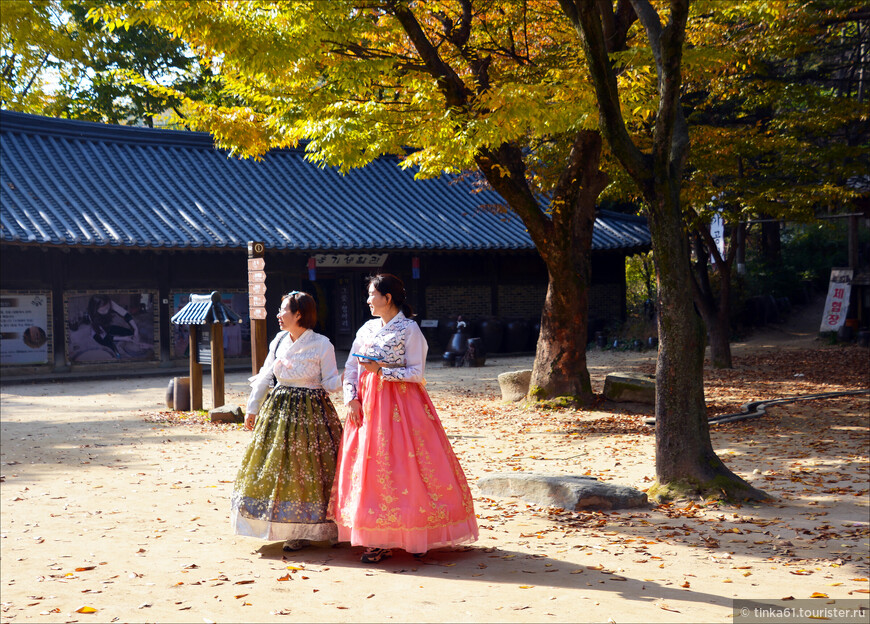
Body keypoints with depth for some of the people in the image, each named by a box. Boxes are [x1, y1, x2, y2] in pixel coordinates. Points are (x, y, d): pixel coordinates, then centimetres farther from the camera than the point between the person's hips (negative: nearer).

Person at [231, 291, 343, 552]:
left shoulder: (321, 345, -8)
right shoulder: (279, 341, 7)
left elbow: (331, 383, -7)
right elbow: (264, 376, 14)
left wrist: (344, 383, -29)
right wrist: (252, 408, 14)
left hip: (311, 411, -5)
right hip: (279, 410, 5)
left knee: (308, 468, -3)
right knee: (279, 467, 5)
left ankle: (314, 527, 7)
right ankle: (295, 530, 15)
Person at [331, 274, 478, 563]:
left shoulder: (409, 329, -5)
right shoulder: (367, 329, 12)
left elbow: (416, 373, -10)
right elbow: (351, 368, 12)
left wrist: (381, 370, -15)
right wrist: (352, 399, -1)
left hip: (401, 405, -5)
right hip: (368, 405, 5)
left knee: (405, 467, -5)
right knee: (371, 468, 1)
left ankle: (418, 536, 5)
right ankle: (379, 540, 4)